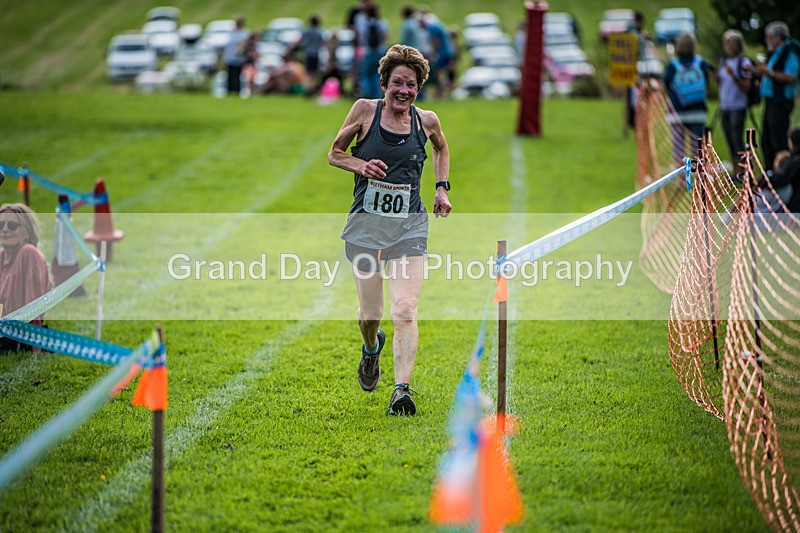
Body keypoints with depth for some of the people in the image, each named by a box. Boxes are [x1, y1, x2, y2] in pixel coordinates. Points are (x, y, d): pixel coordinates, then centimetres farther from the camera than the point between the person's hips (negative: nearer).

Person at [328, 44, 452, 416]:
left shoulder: (426, 120, 3)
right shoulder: (365, 110, -2)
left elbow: (441, 149, 26)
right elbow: (334, 154, 8)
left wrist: (442, 187, 13)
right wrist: (361, 165, -12)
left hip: (409, 225, 0)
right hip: (365, 222, 0)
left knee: (405, 310, -15)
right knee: (371, 312, 5)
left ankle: (402, 390, -20)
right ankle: (371, 348, 41)